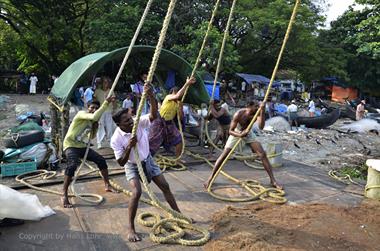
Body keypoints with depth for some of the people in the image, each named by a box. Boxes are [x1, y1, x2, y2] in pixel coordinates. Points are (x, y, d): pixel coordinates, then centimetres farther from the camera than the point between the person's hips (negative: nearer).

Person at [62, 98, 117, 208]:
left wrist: (95, 126, -2)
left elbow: (92, 137, 14)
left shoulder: (91, 120, 9)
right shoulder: (82, 113, -16)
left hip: (82, 146, 8)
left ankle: (107, 185, 16)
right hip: (70, 145, -8)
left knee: (101, 160, 2)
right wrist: (106, 103, -35)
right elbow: (94, 117, -38)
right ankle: (64, 195, -22)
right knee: (72, 165, -32)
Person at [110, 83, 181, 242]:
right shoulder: (116, 139, -25)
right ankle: (130, 228, -5)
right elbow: (121, 162, -22)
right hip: (132, 166, -3)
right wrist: (129, 147, -38)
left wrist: (151, 97, -52)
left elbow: (154, 115, -37)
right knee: (136, 192, -23)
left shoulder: (139, 122, -20)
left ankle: (179, 215, 24)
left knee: (165, 186, 6)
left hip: (147, 160, 4)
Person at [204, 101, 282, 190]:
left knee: (262, 154, -8)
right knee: (224, 155, -9)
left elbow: (261, 126, -44)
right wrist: (240, 135, -48)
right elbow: (231, 131, -28)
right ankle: (210, 178, 4)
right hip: (236, 133, -3)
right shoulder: (239, 114, -32)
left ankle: (272, 180, 3)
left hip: (248, 133, 3)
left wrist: (262, 111, -50)